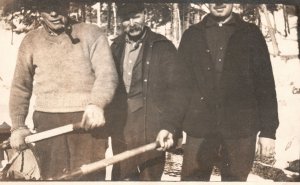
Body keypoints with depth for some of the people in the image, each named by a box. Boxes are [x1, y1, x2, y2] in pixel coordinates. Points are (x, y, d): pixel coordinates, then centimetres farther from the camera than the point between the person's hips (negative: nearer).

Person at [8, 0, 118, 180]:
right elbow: (21, 87, 16)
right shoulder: (31, 41, 12)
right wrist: (18, 125, 7)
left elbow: (107, 73, -8)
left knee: (90, 176, -2)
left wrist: (97, 103, -26)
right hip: (47, 122, 3)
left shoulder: (91, 33, 3)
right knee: (52, 177, 6)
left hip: (88, 119, -2)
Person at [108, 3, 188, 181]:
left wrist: (169, 126, -22)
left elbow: (176, 90, -10)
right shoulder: (116, 47, 10)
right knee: (121, 178, 14)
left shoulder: (163, 47, -3)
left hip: (151, 132, -4)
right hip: (120, 131, 4)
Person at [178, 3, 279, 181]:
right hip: (199, 128, 1)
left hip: (240, 129, 0)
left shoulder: (251, 33, 8)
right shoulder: (192, 35, 10)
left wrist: (268, 130, -2)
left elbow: (265, 83, 4)